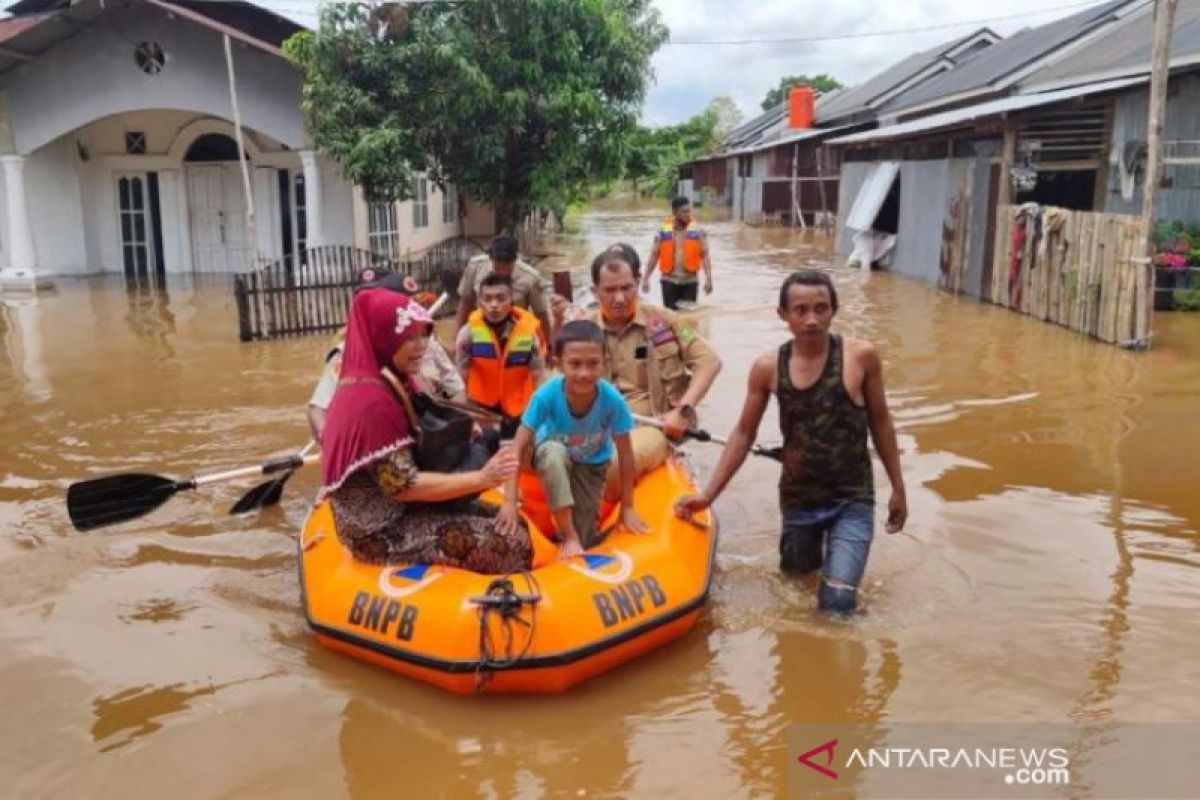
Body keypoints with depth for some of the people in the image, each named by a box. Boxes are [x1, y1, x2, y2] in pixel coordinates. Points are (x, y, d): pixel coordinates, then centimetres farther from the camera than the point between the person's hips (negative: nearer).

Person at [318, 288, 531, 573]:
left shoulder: (390, 382, 5)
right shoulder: (372, 401, -25)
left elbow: (417, 449, 14)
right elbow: (404, 485, -24)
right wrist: (481, 478, -23)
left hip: (398, 510, 10)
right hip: (379, 532, -10)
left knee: (510, 520, 5)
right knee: (509, 542, -16)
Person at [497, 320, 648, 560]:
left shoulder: (612, 400, -32)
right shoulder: (546, 395, -33)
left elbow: (625, 455, -20)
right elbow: (519, 447, -28)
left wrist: (627, 508, -14)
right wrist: (510, 501, -33)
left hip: (591, 464, 1)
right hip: (553, 455, 0)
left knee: (583, 538, -11)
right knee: (554, 451, -38)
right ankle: (569, 536, -24)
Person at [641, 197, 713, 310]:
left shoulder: (698, 231, -3)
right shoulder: (663, 232, -1)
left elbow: (705, 256, -5)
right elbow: (654, 256, 3)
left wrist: (708, 279, -14)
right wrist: (646, 279, 0)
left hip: (690, 281, 0)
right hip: (669, 281, 0)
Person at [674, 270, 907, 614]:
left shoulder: (861, 356, -14)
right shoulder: (768, 368, -10)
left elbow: (880, 423, -1)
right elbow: (744, 434, 1)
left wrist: (898, 489, 5)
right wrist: (708, 494, -3)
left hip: (852, 500, -2)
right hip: (797, 499, 2)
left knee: (836, 604, -11)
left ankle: (837, 548, 20)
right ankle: (815, 544, 52)